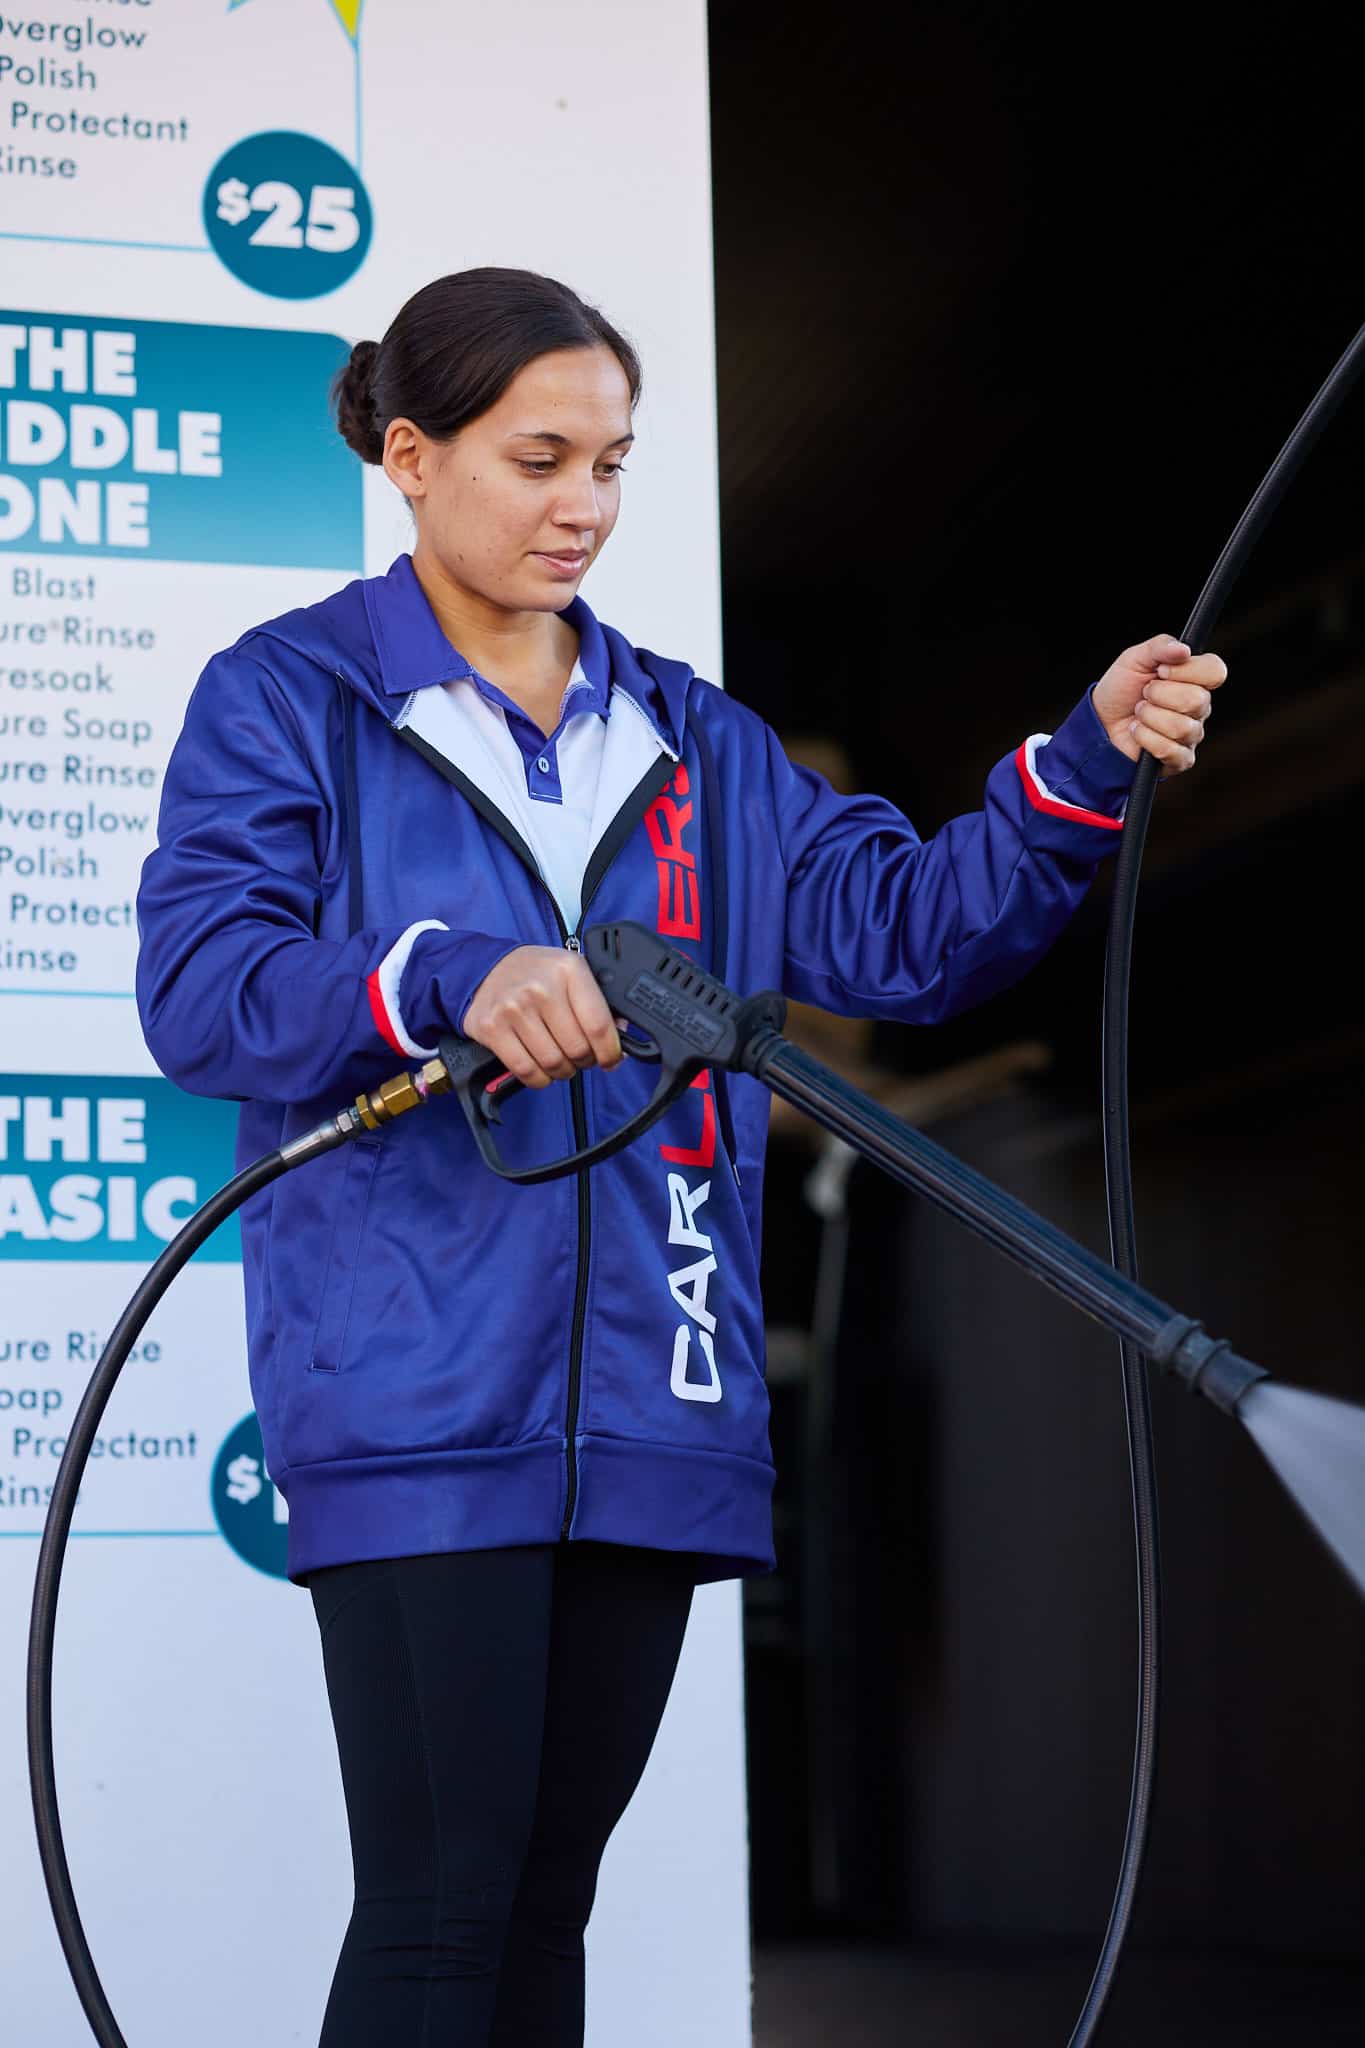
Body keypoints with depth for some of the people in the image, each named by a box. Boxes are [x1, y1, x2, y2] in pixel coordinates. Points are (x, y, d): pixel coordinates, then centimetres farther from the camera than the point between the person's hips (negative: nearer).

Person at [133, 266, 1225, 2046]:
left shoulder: (686, 741, 18)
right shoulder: (288, 699, 2)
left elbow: (898, 928, 9)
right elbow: (199, 981, -11)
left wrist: (1091, 765, -6)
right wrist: (451, 979, -28)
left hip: (644, 1414, 6)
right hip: (416, 1411, -5)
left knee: (548, 1894, 11)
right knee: (439, 1898, -9)